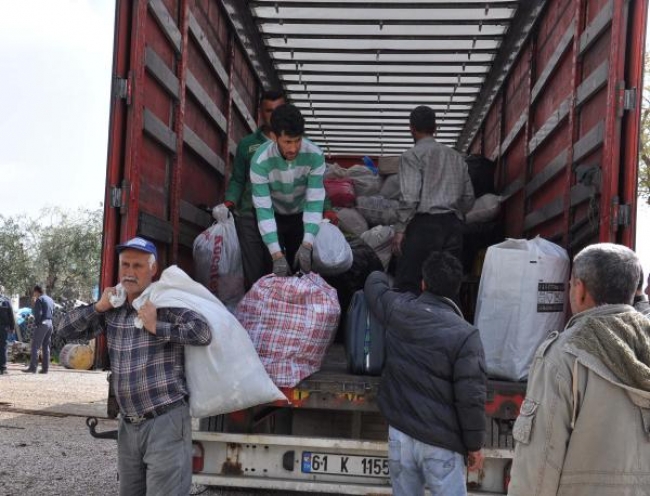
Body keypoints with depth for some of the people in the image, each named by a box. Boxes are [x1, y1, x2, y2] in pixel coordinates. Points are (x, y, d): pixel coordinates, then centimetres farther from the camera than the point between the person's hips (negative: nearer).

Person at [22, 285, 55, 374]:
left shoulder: (39, 300, -7)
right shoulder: (50, 300, 16)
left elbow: (38, 313, -17)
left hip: (42, 324, -8)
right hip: (50, 323, 8)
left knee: (35, 346, -5)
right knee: (46, 347, 8)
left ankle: (33, 367, -9)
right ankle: (45, 368, 5)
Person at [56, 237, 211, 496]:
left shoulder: (165, 302, -9)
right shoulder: (112, 309, 10)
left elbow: (203, 332, -21)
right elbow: (64, 329, 13)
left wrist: (157, 326, -18)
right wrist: (98, 306, -1)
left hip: (166, 422, -7)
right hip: (128, 425, 7)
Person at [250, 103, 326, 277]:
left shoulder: (315, 155, -28)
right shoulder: (260, 161, -32)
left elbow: (315, 201, -27)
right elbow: (263, 208, -33)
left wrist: (307, 244, -38)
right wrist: (277, 254, -41)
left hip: (301, 215, 1)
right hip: (274, 216, -1)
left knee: (302, 266, 3)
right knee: (274, 268, -5)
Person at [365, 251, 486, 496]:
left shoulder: (398, 310, 0)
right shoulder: (464, 334, -15)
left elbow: (374, 282, 22)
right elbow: (470, 396, -15)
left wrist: (380, 276, 45)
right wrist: (474, 444, -4)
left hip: (399, 432, 5)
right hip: (439, 442, -5)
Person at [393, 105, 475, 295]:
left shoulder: (412, 156, 1)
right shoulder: (456, 157, 19)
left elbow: (409, 196, -10)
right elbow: (469, 197, 17)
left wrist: (400, 230, -7)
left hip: (424, 224, -6)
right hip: (454, 226, 6)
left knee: (408, 286, -7)